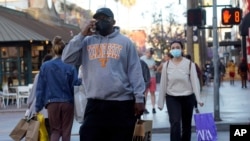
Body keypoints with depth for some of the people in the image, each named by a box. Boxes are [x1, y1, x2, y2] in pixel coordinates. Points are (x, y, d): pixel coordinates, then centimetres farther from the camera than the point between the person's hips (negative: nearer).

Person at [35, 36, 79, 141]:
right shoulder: (70, 66, -6)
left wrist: (38, 107, 7)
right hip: (67, 102, -1)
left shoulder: (45, 66, -2)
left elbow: (40, 88, 1)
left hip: (52, 103, 1)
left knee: (55, 130, 10)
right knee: (66, 131, 11)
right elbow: (75, 87, -3)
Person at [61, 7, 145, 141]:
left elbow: (135, 71, 2)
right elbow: (67, 58, -1)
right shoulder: (87, 41, 10)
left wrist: (139, 98, -4)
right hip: (94, 104, 2)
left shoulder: (125, 42, 6)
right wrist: (82, 35, -4)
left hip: (122, 104, -1)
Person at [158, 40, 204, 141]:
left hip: (187, 98, 1)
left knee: (186, 125, 12)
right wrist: (160, 102, 3)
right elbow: (163, 84, 3)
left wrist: (199, 99, -21)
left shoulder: (189, 64, -4)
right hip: (172, 98, 0)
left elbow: (195, 81, -10)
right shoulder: (166, 65, 1)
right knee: (175, 123, -16)